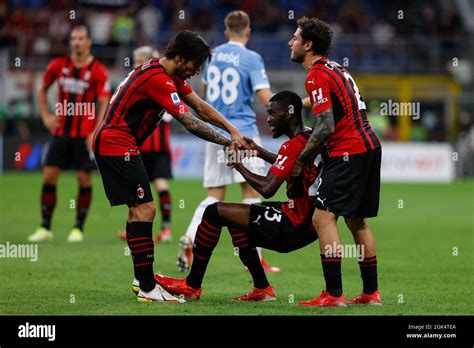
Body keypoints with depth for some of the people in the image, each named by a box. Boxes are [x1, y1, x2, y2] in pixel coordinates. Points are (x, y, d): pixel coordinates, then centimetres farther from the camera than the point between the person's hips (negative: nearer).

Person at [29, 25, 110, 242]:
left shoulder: (98, 71, -6)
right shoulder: (58, 66, 4)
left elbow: (104, 104, -7)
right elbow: (42, 90, 19)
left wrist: (95, 133, -15)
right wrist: (46, 117, 8)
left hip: (85, 134, -3)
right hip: (60, 132, 3)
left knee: (84, 178, -1)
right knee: (49, 176, -2)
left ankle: (78, 228, 9)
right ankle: (45, 228, 6)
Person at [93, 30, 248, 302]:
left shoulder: (170, 75, 11)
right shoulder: (158, 79, -20)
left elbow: (201, 106, 14)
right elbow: (191, 124, -21)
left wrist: (233, 131, 4)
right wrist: (228, 142, -14)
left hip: (111, 143, 11)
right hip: (118, 145, -11)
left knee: (138, 210, 17)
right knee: (145, 209, -14)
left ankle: (142, 279, 24)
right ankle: (147, 288, -15)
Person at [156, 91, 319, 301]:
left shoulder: (294, 145, -20)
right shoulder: (310, 138, 9)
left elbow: (267, 189, -25)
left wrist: (239, 166, -8)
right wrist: (261, 152, 18)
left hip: (294, 228, -10)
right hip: (309, 226, 10)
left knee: (215, 212, -6)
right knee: (235, 220, 27)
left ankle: (191, 287, 4)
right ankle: (262, 289, 23)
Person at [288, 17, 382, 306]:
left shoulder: (317, 76, -11)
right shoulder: (337, 69, 18)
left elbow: (326, 127, -18)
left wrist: (300, 160, -8)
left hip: (348, 152, -10)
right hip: (370, 145, 10)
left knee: (323, 217, -11)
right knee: (357, 221, 16)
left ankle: (334, 294, -16)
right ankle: (371, 292, 18)